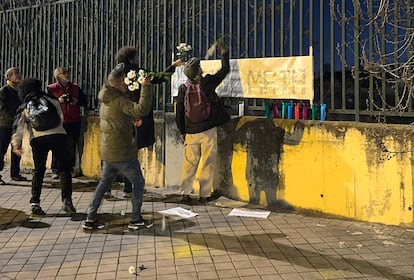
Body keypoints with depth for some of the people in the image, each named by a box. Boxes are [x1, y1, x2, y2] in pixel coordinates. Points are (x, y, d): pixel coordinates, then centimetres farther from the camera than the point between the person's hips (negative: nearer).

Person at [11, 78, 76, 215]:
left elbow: (18, 126, 6)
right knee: (64, 168, 7)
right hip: (58, 135, -1)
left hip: (37, 139, 1)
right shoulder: (51, 100, 20)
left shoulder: (24, 108, 18)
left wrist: (16, 143, 1)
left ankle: (35, 204, 10)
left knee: (38, 171, 13)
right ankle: (66, 200, -4)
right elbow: (61, 117, 24)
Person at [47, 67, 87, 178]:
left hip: (74, 123, 3)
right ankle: (56, 170, 7)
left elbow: (84, 101, 18)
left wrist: (77, 101, -2)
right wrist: (58, 100, -14)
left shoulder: (75, 87, 13)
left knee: (72, 147, 6)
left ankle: (71, 168, 16)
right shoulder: (51, 88, 4)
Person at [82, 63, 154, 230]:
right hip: (122, 153, -9)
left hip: (107, 152, 9)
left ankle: (90, 219, 17)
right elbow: (142, 110, -32)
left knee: (104, 184, 16)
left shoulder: (105, 99, 11)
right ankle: (135, 219, 12)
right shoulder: (119, 100, -18)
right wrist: (146, 88, -28)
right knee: (138, 183, 6)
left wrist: (132, 120, 10)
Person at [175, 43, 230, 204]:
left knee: (190, 163, 11)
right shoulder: (208, 82, -9)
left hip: (191, 133, 3)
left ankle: (185, 194, 11)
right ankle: (205, 195, 8)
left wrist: (182, 131, 13)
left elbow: (179, 113, 3)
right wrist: (224, 54, 17)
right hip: (208, 131, -2)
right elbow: (225, 71, 4)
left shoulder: (183, 89, -2)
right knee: (208, 163, 5)